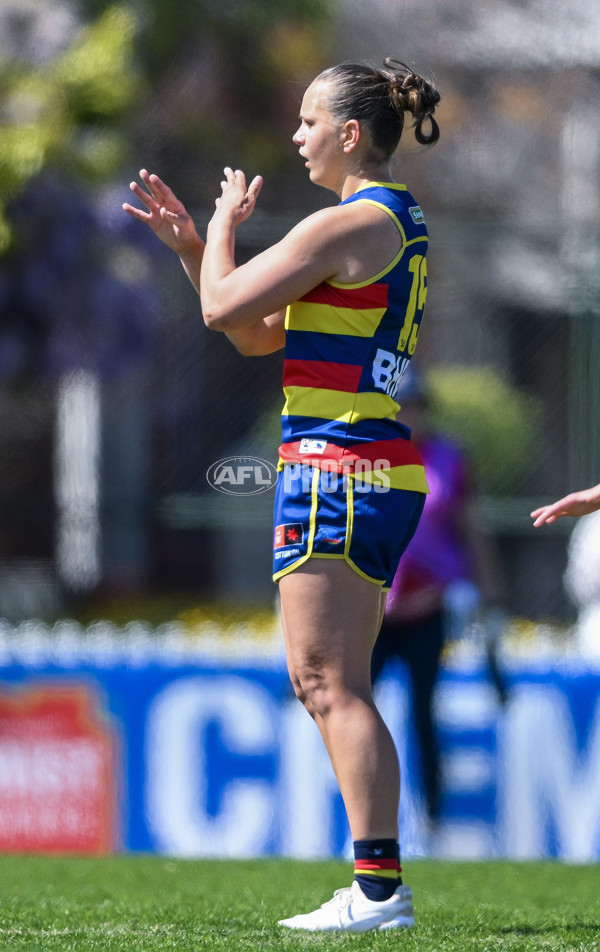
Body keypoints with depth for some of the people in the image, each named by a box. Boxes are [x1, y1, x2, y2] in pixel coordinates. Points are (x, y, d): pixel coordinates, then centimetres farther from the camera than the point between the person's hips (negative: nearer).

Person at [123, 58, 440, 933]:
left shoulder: (348, 224, -13)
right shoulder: (400, 223, 19)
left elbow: (223, 308, -11)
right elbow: (258, 335, 23)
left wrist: (225, 224, 6)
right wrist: (189, 243, 20)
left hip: (336, 466, -10)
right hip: (383, 473, 10)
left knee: (329, 682, -10)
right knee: (335, 687, 11)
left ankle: (380, 888, -13)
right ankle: (377, 884, 8)